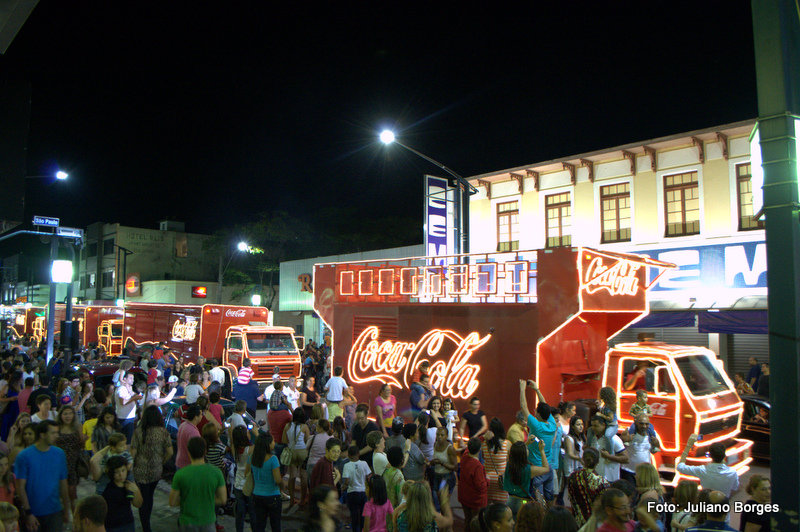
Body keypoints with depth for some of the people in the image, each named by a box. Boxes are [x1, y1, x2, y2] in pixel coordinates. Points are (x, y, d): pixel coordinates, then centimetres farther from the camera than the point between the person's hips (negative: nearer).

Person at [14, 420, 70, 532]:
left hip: (55, 512, 2)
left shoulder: (60, 454, 1)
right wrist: (28, 513, -12)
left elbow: (63, 484, 6)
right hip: (33, 514, -2)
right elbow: (20, 487, -9)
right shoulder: (24, 456, -9)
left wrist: (66, 510, 8)